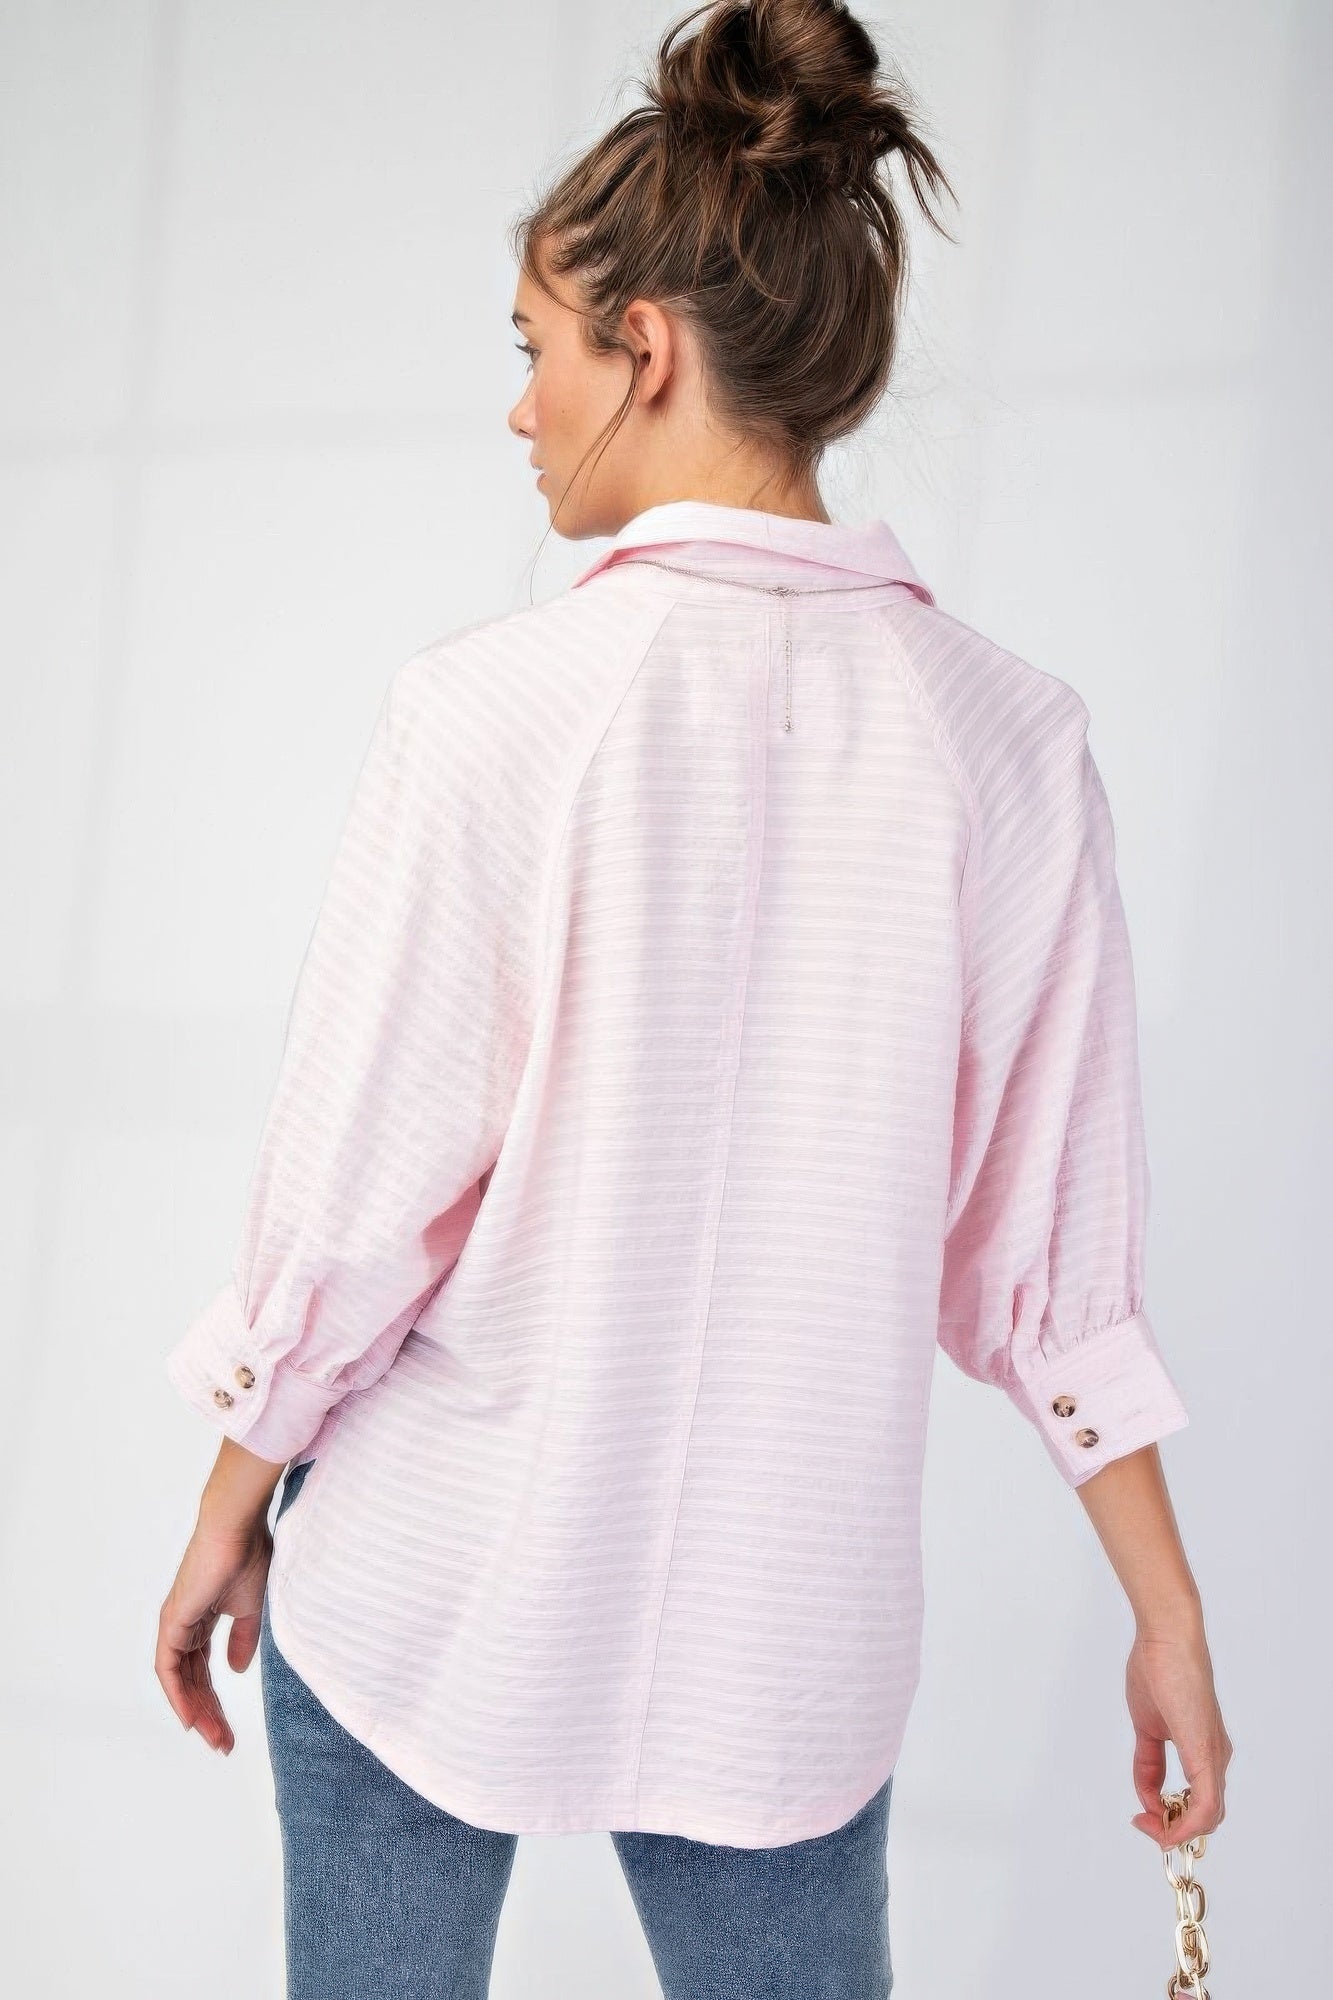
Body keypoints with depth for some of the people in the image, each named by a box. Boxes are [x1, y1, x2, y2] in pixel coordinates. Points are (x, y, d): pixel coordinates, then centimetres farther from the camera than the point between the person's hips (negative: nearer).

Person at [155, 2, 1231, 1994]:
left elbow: (351, 1197, -11)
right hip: (788, 1623, 3)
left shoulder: (493, 712, -17)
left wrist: (230, 1511, 5)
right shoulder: (1006, 735, -7)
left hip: (432, 1586, -2)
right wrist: (1166, 1607, 9)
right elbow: (1051, 1249, -2)